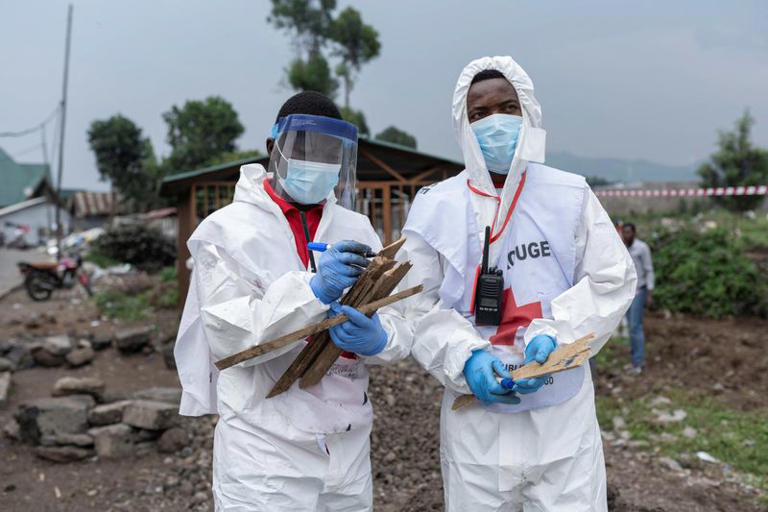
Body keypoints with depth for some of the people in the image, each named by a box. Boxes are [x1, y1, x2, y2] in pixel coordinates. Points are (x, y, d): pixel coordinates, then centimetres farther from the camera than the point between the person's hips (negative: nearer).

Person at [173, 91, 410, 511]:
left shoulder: (357, 231, 6)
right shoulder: (228, 229, -5)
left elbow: (399, 326, 2)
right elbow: (227, 336, -15)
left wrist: (376, 339, -21)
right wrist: (314, 290, -26)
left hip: (349, 447, 4)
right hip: (265, 450, -4)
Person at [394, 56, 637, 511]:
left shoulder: (570, 196, 1)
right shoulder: (434, 208, -1)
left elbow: (612, 281, 1)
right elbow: (417, 308, -1)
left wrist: (552, 335, -14)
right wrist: (465, 359, -17)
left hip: (564, 415, 1)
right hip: (476, 418, 0)